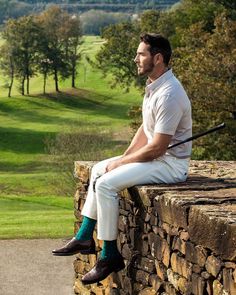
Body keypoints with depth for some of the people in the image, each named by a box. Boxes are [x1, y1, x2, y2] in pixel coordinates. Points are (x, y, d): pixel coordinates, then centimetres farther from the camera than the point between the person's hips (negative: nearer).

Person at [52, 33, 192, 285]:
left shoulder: (169, 95, -25)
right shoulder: (152, 86, 8)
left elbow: (157, 148, -25)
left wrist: (121, 162, -14)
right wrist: (125, 156, 5)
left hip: (170, 163, -11)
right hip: (156, 156, 11)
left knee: (106, 183, -20)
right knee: (98, 169, 16)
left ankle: (110, 255, -12)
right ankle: (85, 237, 19)